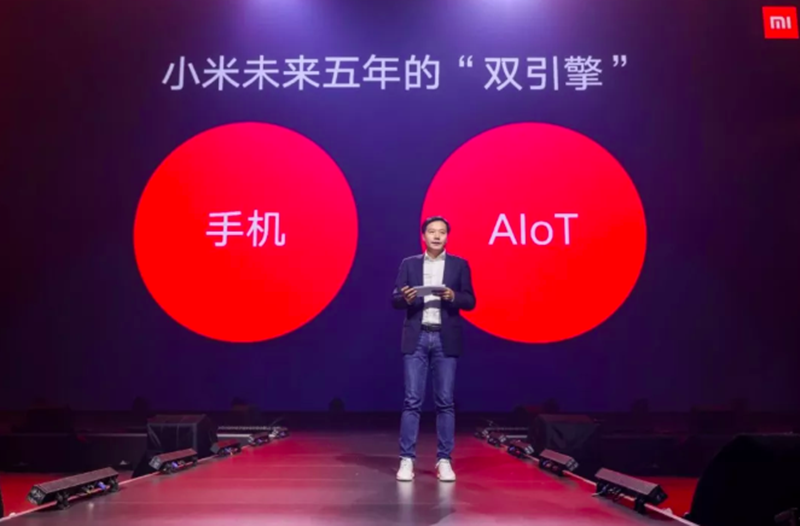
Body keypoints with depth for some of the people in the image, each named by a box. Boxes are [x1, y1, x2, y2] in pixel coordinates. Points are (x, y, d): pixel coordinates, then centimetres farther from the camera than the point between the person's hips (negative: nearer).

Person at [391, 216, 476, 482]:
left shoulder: (460, 265, 8)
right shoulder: (409, 264, 9)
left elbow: (470, 301, 3)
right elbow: (395, 299, 4)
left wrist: (452, 296, -16)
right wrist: (406, 298, -18)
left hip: (445, 339, 0)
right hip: (416, 338, 0)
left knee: (445, 401, 2)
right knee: (412, 400, -1)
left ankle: (444, 460, 11)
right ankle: (407, 459, 6)